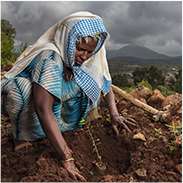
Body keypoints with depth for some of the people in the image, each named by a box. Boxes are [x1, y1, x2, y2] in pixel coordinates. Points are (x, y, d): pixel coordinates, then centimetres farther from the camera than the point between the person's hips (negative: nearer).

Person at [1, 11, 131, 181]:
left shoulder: (79, 58, -14)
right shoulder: (50, 59, -35)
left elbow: (104, 80, 1)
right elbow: (43, 109, -42)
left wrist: (114, 114, -9)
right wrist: (67, 157, -44)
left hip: (57, 104, 7)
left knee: (90, 82, -6)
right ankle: (24, 140, -12)